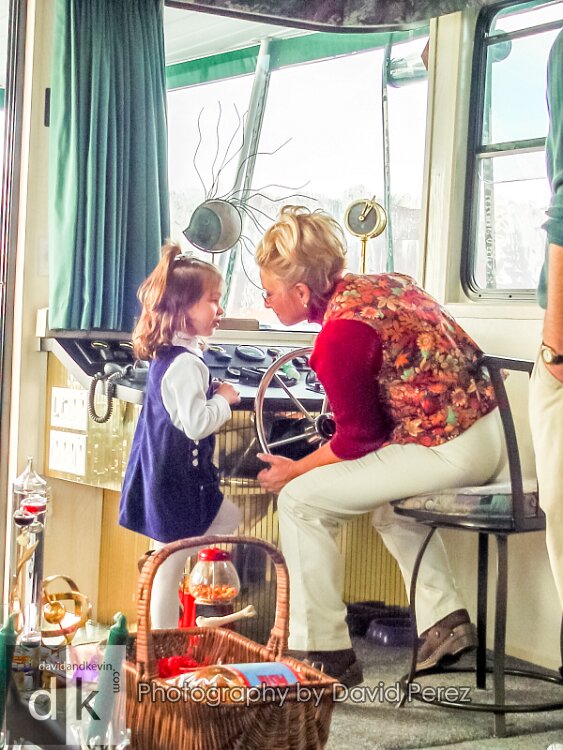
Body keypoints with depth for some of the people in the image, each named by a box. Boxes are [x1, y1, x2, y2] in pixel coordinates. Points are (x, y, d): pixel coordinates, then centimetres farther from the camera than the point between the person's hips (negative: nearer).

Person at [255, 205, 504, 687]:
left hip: (451, 452, -10)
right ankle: (445, 620, 26)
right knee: (385, 495, 35)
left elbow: (358, 440, -8)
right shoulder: (379, 283, 10)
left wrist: (293, 470, 6)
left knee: (301, 501, -3)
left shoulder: (340, 335, -16)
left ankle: (322, 652, 4)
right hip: (492, 427, 10)